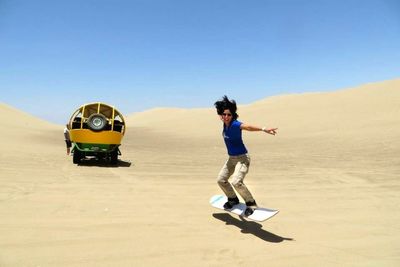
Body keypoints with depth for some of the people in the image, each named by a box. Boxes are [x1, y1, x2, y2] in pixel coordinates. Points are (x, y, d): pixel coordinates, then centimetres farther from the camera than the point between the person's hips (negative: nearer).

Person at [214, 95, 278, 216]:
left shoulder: (235, 124, -25)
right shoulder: (225, 124, -3)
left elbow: (248, 127, -45)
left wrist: (263, 129, -61)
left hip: (242, 158, -9)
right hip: (231, 158, 9)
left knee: (236, 182, -25)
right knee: (221, 180, 14)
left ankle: (251, 203, -2)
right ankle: (233, 199, 37)